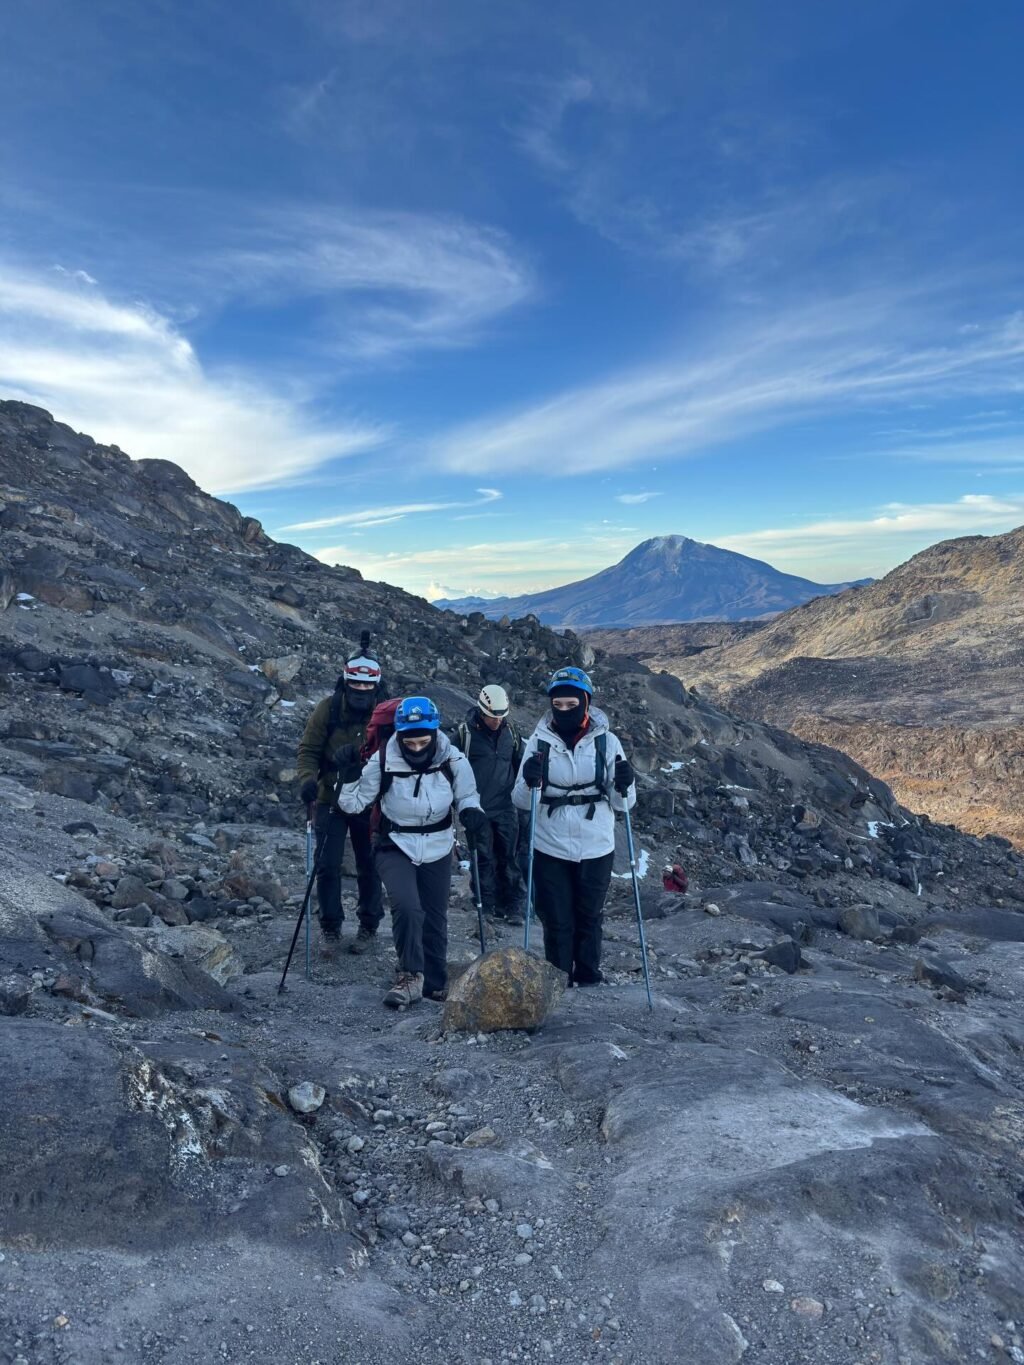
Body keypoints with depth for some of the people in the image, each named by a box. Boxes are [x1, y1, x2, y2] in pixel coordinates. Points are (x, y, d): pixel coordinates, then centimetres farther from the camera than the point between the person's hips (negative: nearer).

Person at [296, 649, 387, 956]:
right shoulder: (327, 709, -10)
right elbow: (308, 749, -6)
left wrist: (355, 752, -37)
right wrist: (308, 779, -25)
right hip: (331, 799, 0)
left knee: (369, 867, 12)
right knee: (328, 867, 1)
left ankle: (369, 927, 31)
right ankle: (330, 929, 19)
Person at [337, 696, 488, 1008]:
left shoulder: (453, 760, -15)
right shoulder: (382, 760, -17)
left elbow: (466, 796, 0)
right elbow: (354, 805, -10)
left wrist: (472, 812, -23)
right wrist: (349, 775, -28)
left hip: (437, 850, 2)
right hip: (395, 848, -2)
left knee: (435, 919, 12)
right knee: (406, 907, -25)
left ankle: (435, 983, 31)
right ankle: (410, 976, -9)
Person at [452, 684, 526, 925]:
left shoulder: (511, 731, 6)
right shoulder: (465, 731, -5)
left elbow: (520, 764, 18)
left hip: (506, 808, 3)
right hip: (478, 808, -2)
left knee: (508, 857, 5)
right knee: (483, 858, 2)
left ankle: (512, 906, 14)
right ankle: (487, 906, 13)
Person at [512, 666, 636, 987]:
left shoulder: (606, 741, -4)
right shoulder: (539, 741, -3)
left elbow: (621, 804, 0)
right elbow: (521, 801, -4)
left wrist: (624, 785, -21)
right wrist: (529, 782, -25)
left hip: (596, 849, 1)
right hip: (550, 850, 0)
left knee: (589, 919, 16)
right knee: (557, 922, 7)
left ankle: (589, 979, 35)